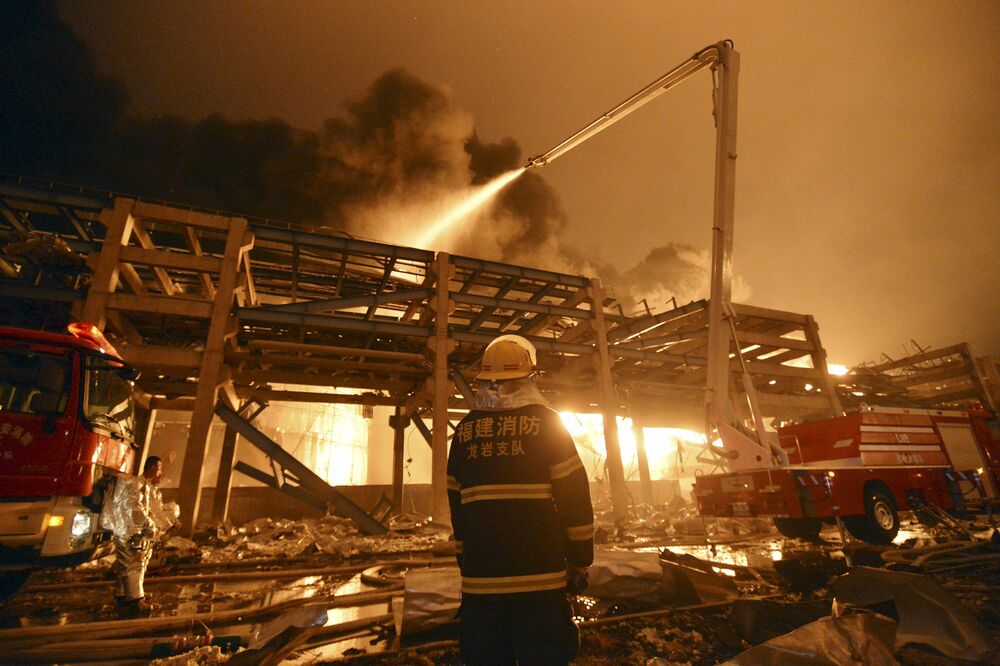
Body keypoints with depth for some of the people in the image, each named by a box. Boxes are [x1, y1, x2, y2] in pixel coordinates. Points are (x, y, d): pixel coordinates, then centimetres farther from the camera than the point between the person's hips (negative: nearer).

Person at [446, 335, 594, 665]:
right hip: (538, 575, -3)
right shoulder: (545, 422, -7)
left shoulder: (465, 430, 3)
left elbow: (456, 505, 10)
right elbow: (574, 496, -7)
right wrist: (580, 557, 4)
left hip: (480, 576, 3)